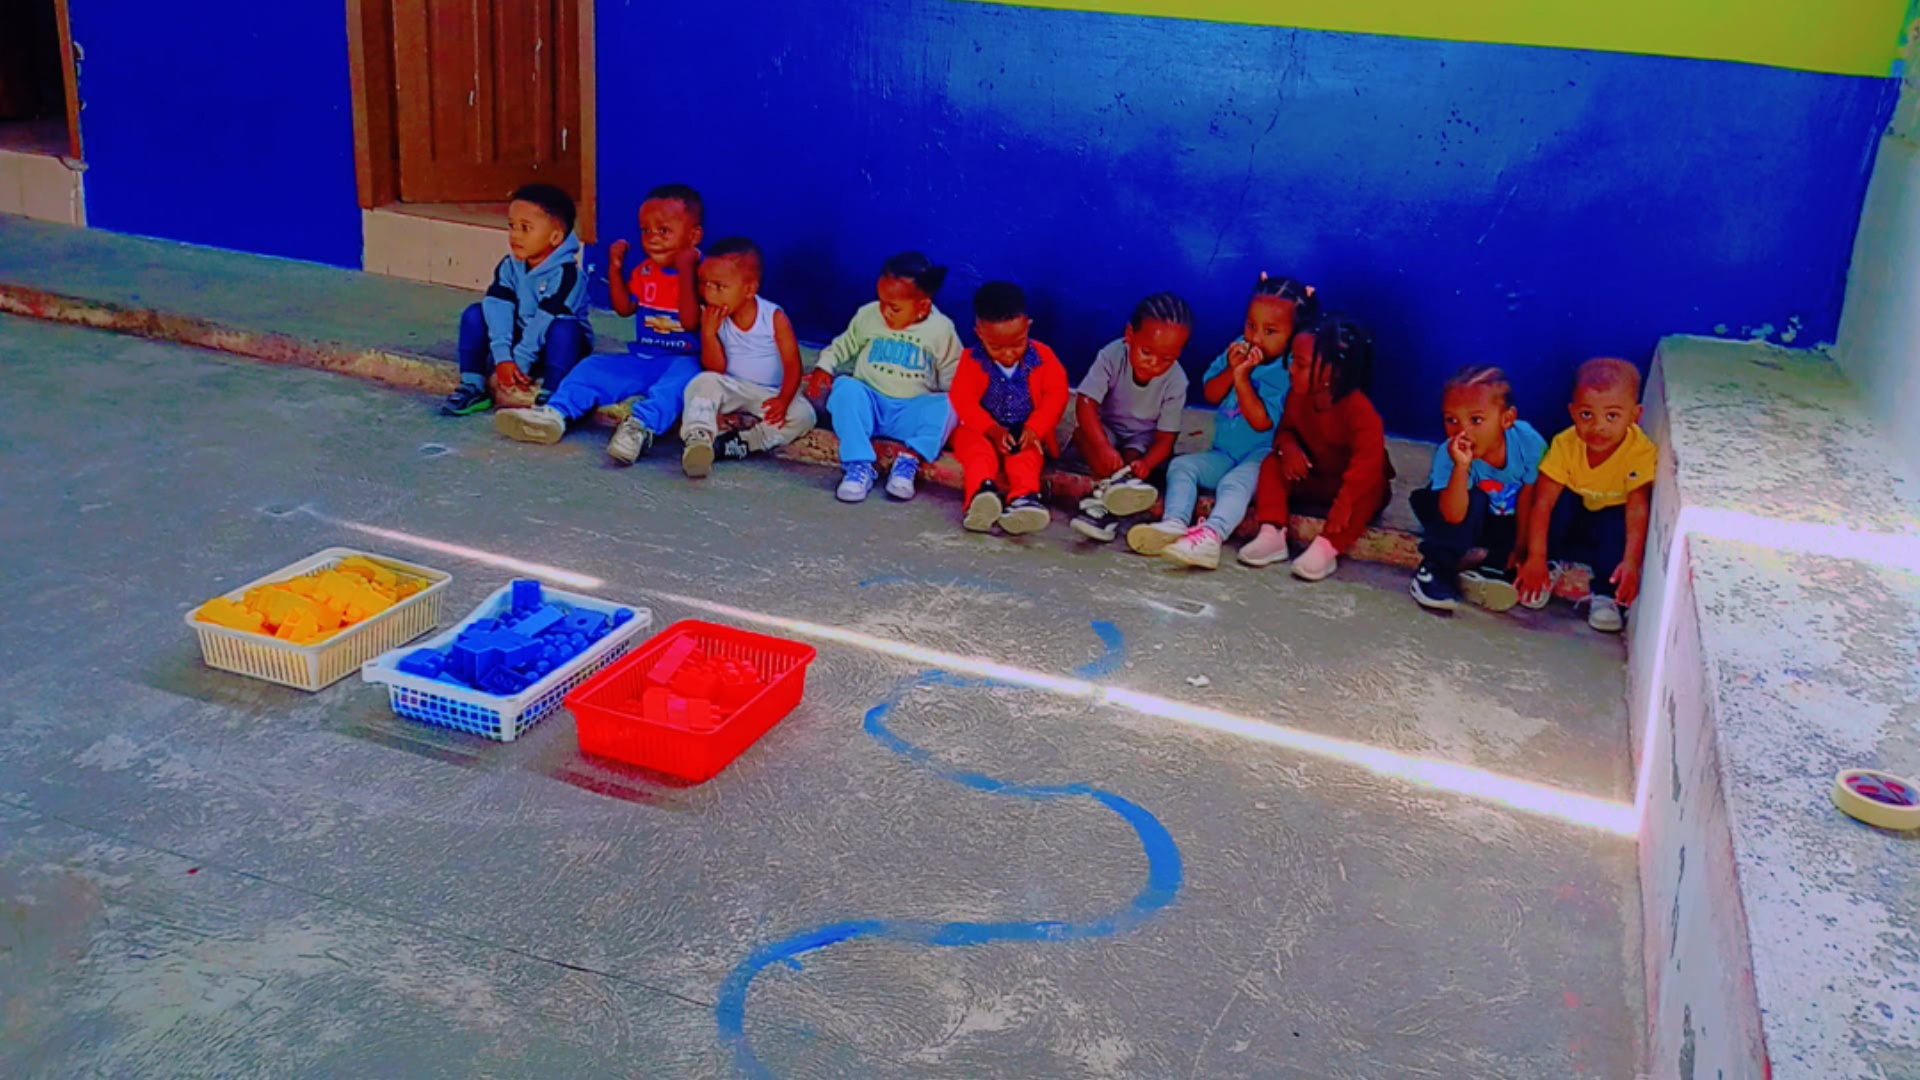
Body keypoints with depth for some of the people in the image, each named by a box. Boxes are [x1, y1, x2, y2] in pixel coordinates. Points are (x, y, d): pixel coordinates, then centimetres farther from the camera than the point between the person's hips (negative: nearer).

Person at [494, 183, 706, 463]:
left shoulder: (698, 273, -9)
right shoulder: (644, 271, 13)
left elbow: (690, 322, -22)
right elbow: (624, 308, 12)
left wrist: (686, 272, -26)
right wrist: (615, 268, 3)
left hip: (682, 360, -7)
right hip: (640, 359, 7)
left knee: (681, 376, -39)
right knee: (593, 367, -6)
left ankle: (641, 425, -61)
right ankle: (555, 414, -24)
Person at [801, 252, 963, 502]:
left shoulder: (941, 330, -1)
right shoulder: (868, 316, 3)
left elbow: (953, 377, 7)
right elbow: (843, 346, 15)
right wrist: (824, 367, -2)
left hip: (911, 412, -1)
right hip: (869, 405, 1)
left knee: (947, 405, -30)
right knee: (845, 387, -31)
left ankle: (911, 459, -33)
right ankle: (859, 464, -36)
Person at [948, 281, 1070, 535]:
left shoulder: (1042, 357, 0)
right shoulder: (972, 362, -3)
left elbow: (1056, 395, -5)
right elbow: (963, 401, -11)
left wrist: (1035, 429, -21)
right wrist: (992, 430, -25)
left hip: (1026, 434, 1)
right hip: (982, 431, -1)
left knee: (1026, 455, -31)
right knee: (976, 448, -33)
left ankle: (1024, 496, -58)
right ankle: (982, 492, -60)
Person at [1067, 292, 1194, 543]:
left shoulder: (1176, 382, -22)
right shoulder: (1112, 357, -25)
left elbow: (1165, 437, -20)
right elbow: (1085, 403, -32)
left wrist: (1146, 464, -43)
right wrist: (1104, 448, -48)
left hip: (1143, 439, 0)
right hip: (1105, 429, 0)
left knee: (1134, 454, -31)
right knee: (1083, 431, -30)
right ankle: (1113, 479, -46)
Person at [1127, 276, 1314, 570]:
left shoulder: (1288, 372, -14)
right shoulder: (1238, 350, 8)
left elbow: (1261, 421, -21)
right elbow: (1210, 394, 3)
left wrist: (1242, 378, -21)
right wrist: (1231, 369, -14)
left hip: (1261, 455, -7)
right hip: (1223, 453, 8)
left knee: (1236, 482, -35)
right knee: (1181, 466, -13)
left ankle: (1212, 534, -60)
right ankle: (1174, 523, -36)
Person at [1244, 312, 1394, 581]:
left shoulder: (1359, 410, -29)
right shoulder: (1298, 397, -9)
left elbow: (1368, 459, -38)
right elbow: (1286, 429, 4)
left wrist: (1345, 501, -48)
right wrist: (1288, 448, -23)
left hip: (1351, 483, -5)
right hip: (1311, 480, 6)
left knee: (1373, 488, -37)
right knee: (1273, 464, -13)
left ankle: (1326, 547, -41)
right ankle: (1272, 533, -22)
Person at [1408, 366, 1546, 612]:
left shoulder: (1529, 442, -26)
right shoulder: (1449, 455, -32)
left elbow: (1528, 498, -12)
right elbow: (1454, 516, -42)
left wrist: (1520, 548, -5)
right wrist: (1461, 466, -53)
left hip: (1507, 522, 3)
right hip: (1467, 519, -3)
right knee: (1473, 500, -33)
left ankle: (1488, 567, -17)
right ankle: (1435, 569, -20)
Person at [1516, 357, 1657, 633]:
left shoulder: (1641, 452, -30)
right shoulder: (1565, 445, -26)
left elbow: (1637, 510, -37)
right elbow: (1542, 503, -30)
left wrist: (1631, 562, -49)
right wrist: (1536, 558, -37)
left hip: (1613, 519, -1)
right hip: (1575, 515, 2)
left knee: (1616, 526, -34)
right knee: (1560, 505, -30)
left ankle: (1605, 595, -15)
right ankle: (1546, 575, -10)